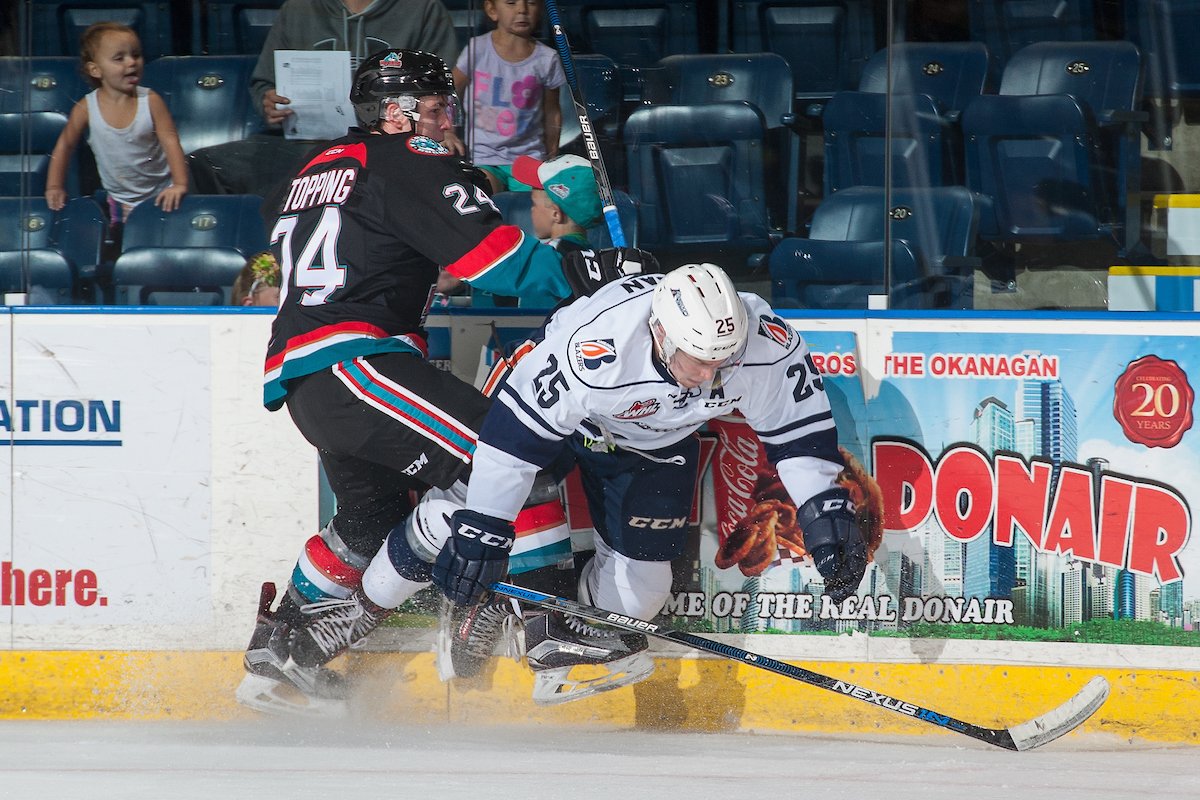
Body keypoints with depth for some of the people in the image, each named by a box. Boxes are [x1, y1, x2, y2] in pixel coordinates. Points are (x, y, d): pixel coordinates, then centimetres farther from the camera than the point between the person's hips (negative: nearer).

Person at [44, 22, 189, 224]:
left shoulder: (150, 101, -13)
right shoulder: (86, 108, -11)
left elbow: (170, 142, -16)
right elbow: (65, 145, 4)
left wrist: (180, 184, -27)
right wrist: (54, 187, 1)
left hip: (160, 193, -1)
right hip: (120, 199, 1)